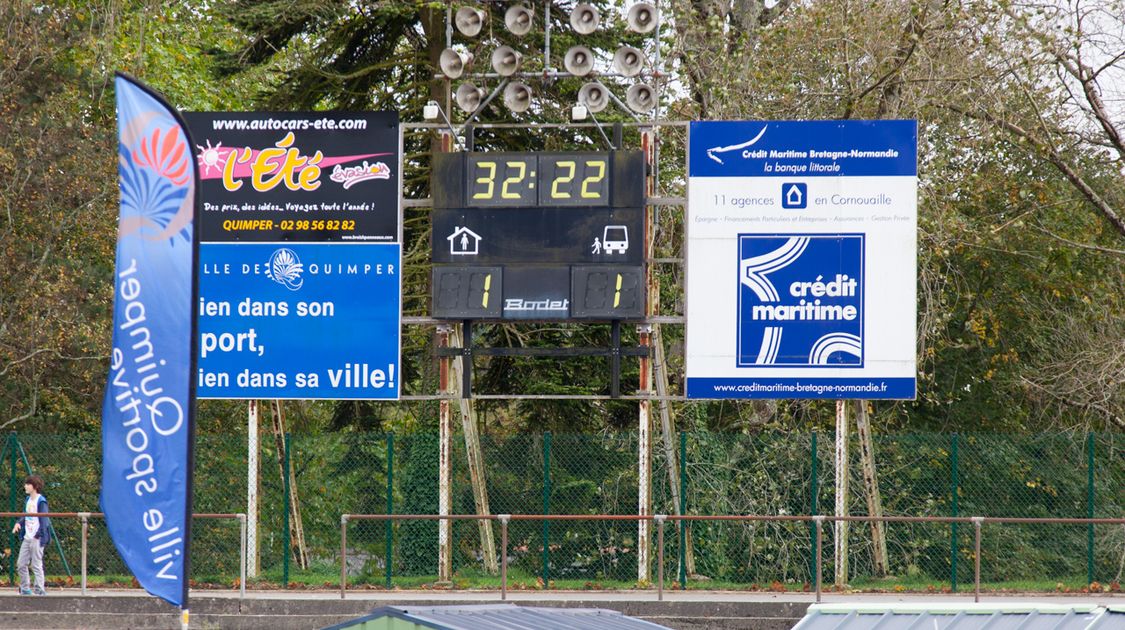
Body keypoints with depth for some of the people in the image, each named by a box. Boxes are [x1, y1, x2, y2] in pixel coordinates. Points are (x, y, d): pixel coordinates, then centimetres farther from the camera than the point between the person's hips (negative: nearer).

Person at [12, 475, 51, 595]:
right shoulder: (28, 500, 13)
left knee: (36, 565, -6)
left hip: (37, 539, -9)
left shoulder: (41, 501, -11)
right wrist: (19, 523, 1)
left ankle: (40, 591, -2)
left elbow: (44, 519, -15)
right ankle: (25, 589, 21)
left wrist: (39, 534, -23)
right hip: (27, 538, 9)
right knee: (21, 564, 10)